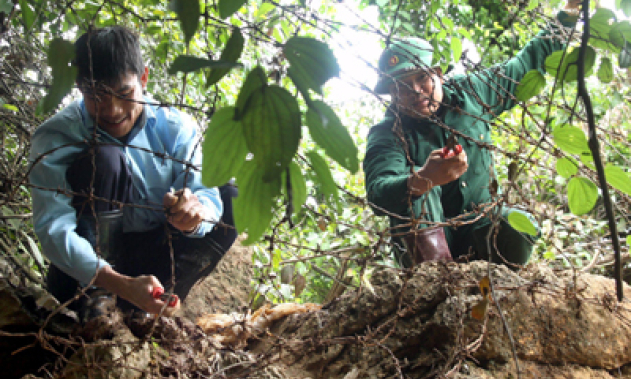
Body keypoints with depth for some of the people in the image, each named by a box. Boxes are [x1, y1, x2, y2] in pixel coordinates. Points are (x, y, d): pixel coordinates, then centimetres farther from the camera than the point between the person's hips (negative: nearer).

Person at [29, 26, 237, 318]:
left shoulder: (175, 127, -7)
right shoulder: (55, 138, -18)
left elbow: (205, 192, -17)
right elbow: (53, 228, -29)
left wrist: (195, 212, -44)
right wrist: (121, 284, -44)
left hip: (155, 256, 4)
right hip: (88, 264, -4)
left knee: (231, 200, -12)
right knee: (102, 159, -25)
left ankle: (145, 308, -18)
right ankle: (90, 296, -22)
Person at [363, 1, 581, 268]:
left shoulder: (469, 93, 2)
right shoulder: (387, 135, -12)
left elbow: (525, 65, 17)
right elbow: (378, 195, -33)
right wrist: (423, 180, -53)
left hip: (479, 224, 2)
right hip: (425, 233, -2)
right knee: (413, 180, -30)